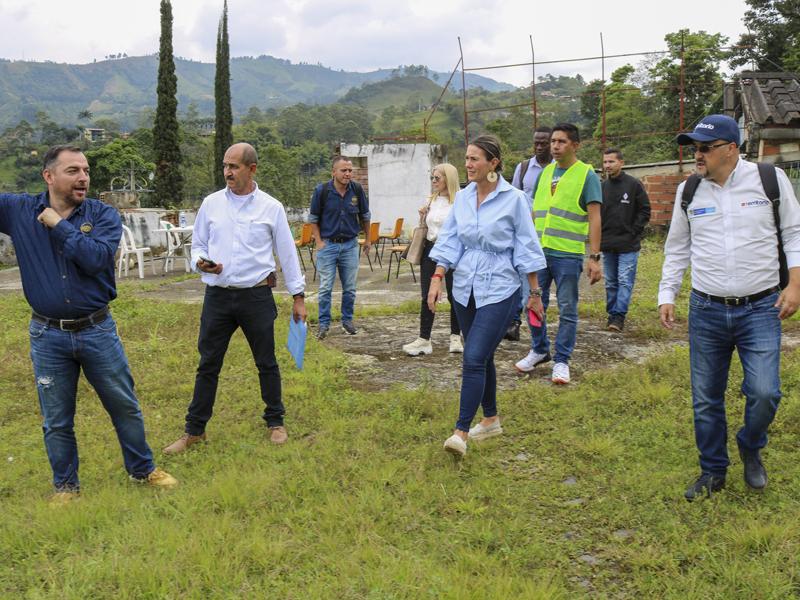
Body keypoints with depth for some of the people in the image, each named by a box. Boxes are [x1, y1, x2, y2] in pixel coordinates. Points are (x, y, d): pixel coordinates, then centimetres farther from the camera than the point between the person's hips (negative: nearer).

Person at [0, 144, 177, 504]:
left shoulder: (103, 215, -6)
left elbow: (97, 257, -23)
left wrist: (58, 225, -17)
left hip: (97, 330, 0)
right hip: (48, 336, 0)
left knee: (125, 406, 12)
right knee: (56, 420, 11)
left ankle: (143, 469, 31)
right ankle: (65, 485, 30)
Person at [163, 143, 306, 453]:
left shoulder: (271, 207, -1)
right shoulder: (211, 203, 4)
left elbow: (287, 253, 3)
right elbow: (198, 244, 12)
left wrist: (298, 296, 3)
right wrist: (199, 261, -12)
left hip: (256, 296, -2)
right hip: (217, 296, 2)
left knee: (266, 363, 10)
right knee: (208, 365, 8)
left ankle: (275, 422, 27)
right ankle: (194, 429, 19)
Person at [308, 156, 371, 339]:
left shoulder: (357, 190, -4)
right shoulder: (322, 190, -9)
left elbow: (365, 215, 10)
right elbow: (313, 219, 1)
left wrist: (368, 239, 14)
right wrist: (319, 241, -6)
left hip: (350, 244, 2)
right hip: (327, 244, -2)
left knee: (349, 288, 9)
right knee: (325, 288, 1)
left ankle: (347, 320, 24)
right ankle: (324, 324, 11)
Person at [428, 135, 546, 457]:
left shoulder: (514, 199, -9)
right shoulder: (462, 197, 5)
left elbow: (526, 248, -5)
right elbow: (450, 240, 7)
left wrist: (535, 293, -2)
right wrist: (437, 277, -4)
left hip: (498, 289, -5)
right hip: (465, 286, 6)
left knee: (474, 359, -14)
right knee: (482, 357, 15)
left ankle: (461, 432, -9)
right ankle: (491, 420, 30)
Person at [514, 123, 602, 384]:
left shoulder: (586, 175, -3)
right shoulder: (546, 172, 13)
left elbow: (594, 219, -8)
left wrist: (594, 257, -14)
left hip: (568, 254, -5)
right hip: (539, 250, 5)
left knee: (567, 310, 3)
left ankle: (562, 360, 15)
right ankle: (539, 350, 28)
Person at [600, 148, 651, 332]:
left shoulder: (633, 184, -5)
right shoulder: (602, 187, 6)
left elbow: (645, 211, -2)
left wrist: (633, 232, -7)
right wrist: (599, 236, 3)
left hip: (628, 245, -4)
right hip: (607, 245, 4)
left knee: (625, 281, -5)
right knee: (611, 282, 11)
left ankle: (618, 315, -4)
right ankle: (612, 314, 20)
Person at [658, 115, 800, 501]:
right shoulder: (688, 191, 4)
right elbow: (677, 249, 12)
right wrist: (667, 296, 7)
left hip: (760, 309, -2)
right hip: (705, 311, 3)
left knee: (764, 393, -10)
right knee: (705, 399, 8)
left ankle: (751, 447, 23)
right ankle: (713, 471, 27)